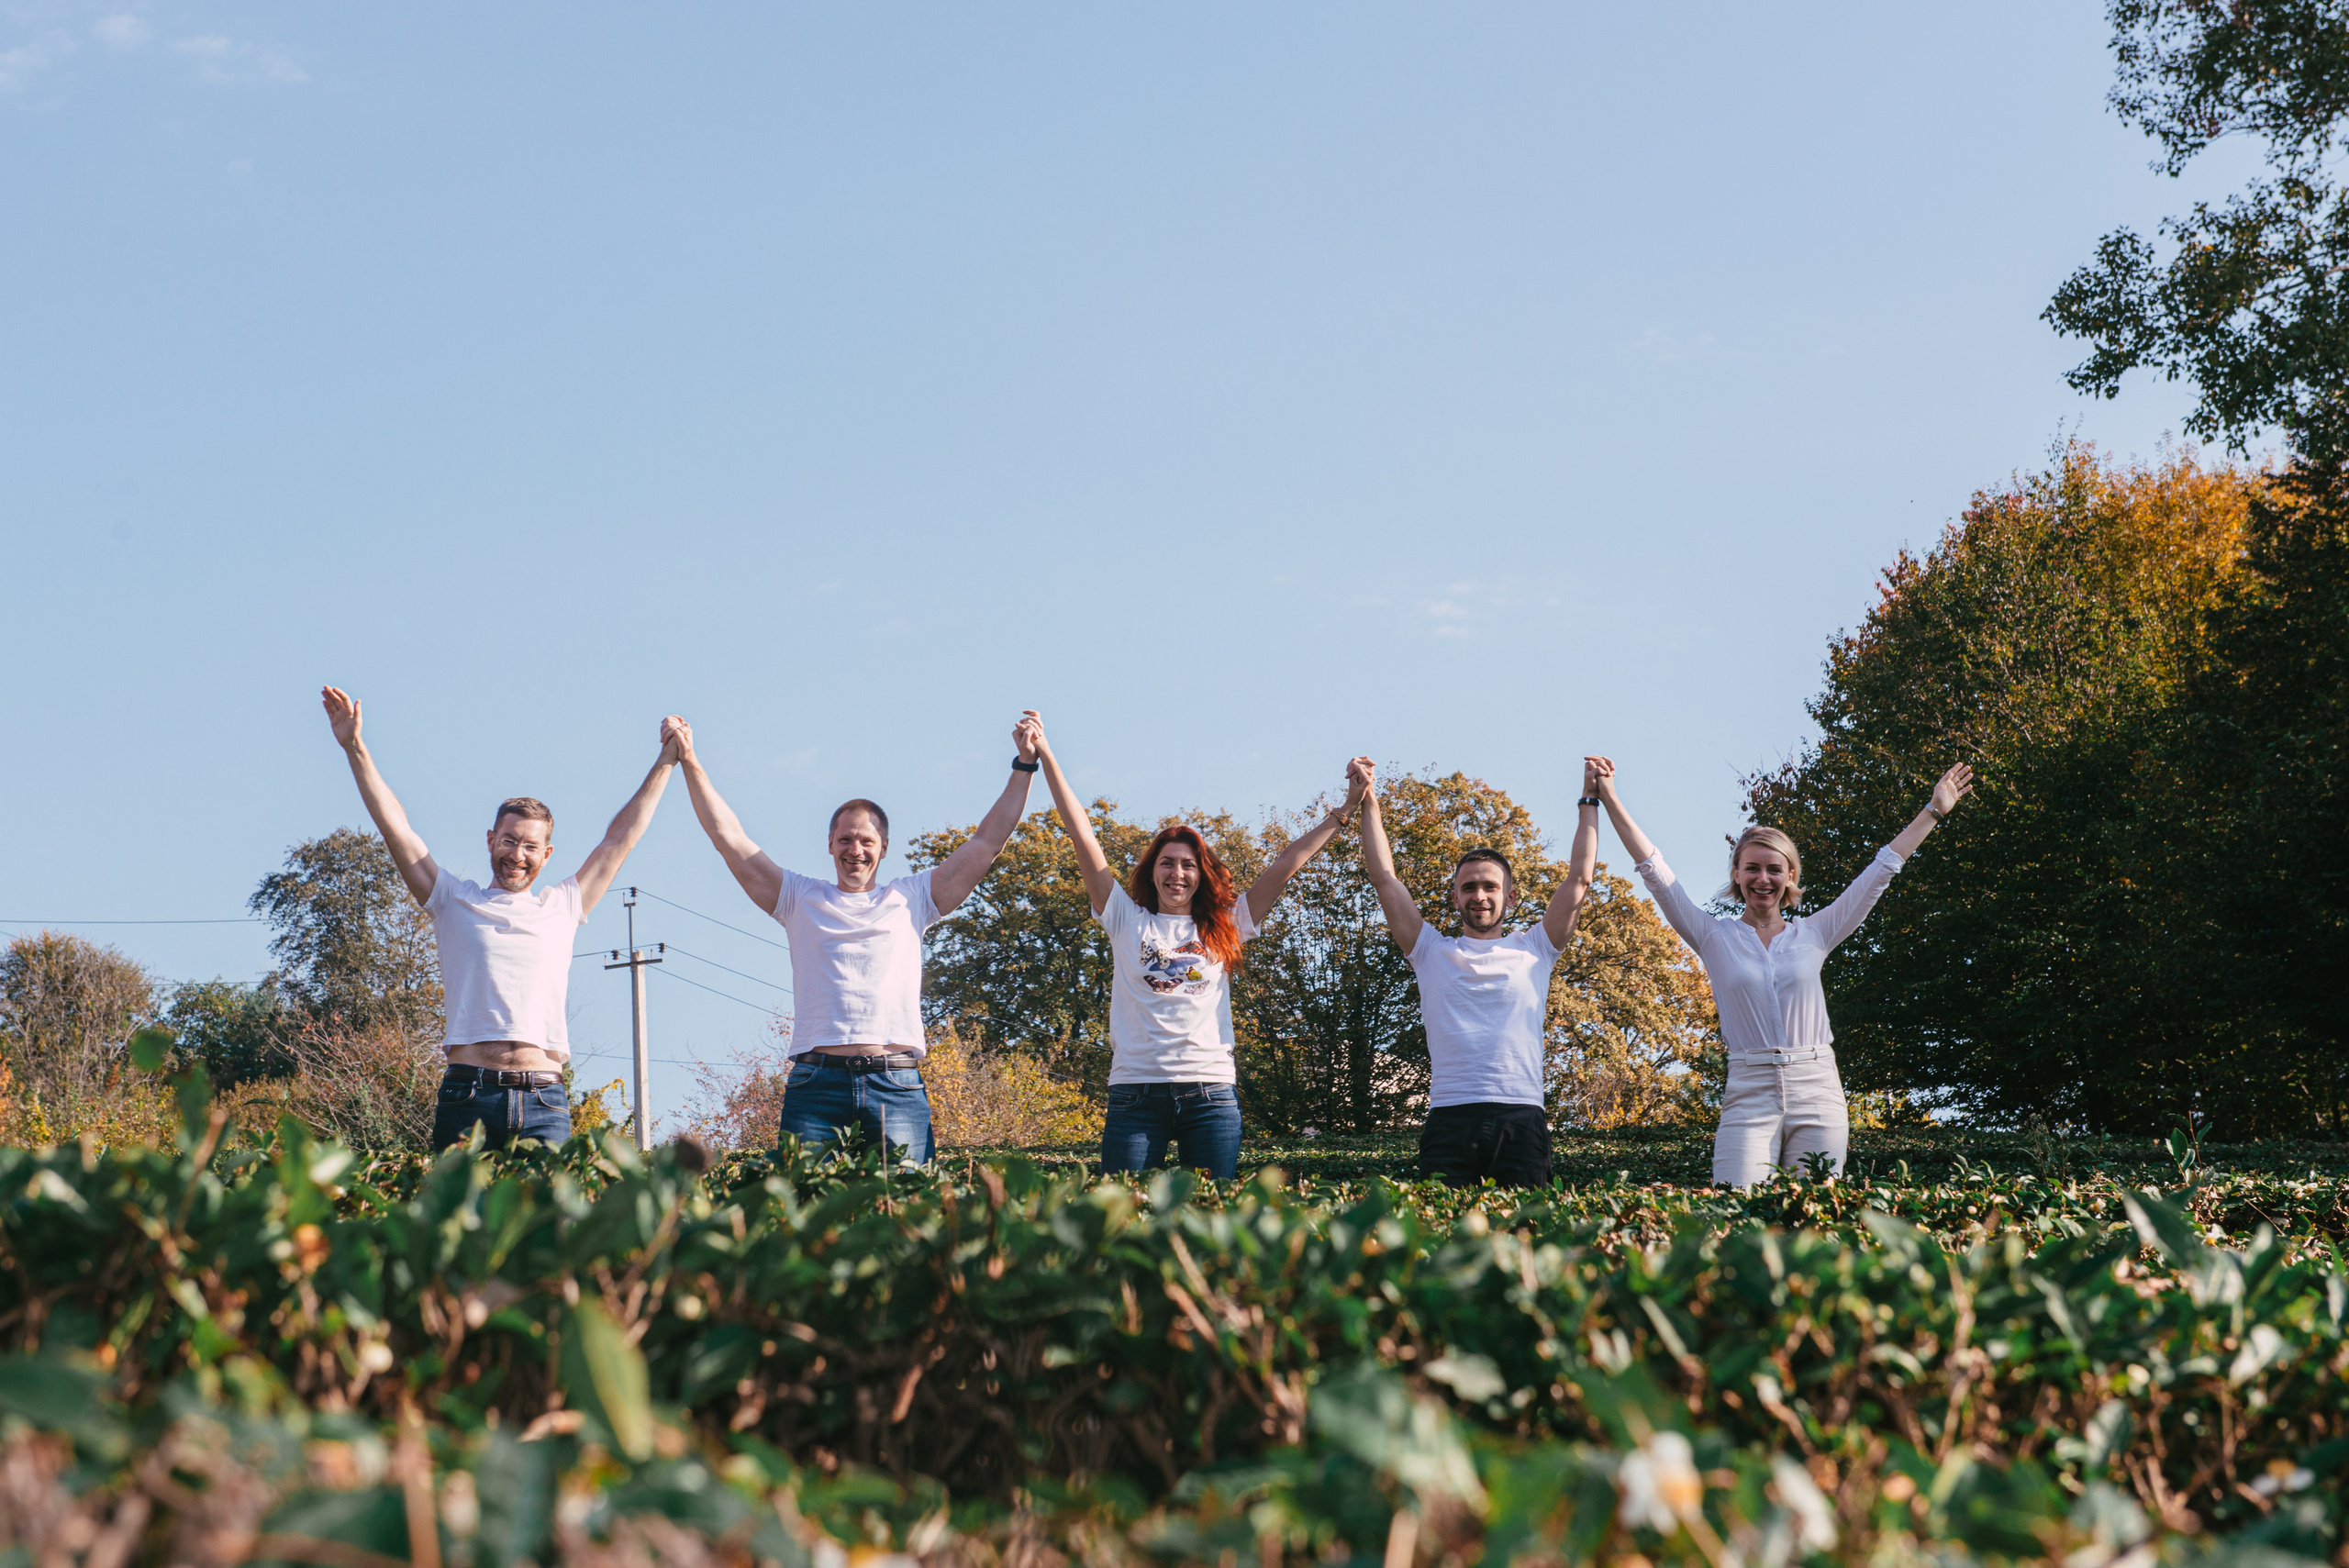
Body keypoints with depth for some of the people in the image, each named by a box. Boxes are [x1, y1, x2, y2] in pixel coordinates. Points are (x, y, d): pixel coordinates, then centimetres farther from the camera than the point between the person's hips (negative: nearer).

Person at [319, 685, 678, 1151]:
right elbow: (396, 828, 13)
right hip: (468, 1094, -1)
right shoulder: (455, 901, 16)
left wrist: (665, 764, 29)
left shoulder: (562, 907, 20)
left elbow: (620, 838, 26)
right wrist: (355, 748, 9)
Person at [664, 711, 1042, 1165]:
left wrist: (1023, 766, 17)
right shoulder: (801, 898, 19)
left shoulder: (911, 899, 19)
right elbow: (730, 838, 16)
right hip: (817, 1083, 0)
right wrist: (691, 763, 11)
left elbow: (987, 842, 19)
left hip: (897, 1088, 0)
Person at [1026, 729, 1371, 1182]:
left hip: (1211, 1093, 1)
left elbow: (1285, 865, 13)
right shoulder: (1128, 921, 10)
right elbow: (1083, 838, 8)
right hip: (1137, 1092, -1)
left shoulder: (1225, 927, 14)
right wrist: (1046, 758, 5)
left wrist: (1343, 811, 11)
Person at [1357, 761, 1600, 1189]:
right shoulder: (1432, 953, 16)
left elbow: (1579, 879, 17)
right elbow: (1384, 878, 15)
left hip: (1521, 1118, 0)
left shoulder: (1533, 951, 17)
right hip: (1449, 1117, 0)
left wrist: (1590, 803, 19)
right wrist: (1369, 804, 13)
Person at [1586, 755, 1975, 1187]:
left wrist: (1933, 811, 19)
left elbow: (1881, 871, 16)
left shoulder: (1813, 935, 12)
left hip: (1817, 1093, 2)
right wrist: (1611, 800, 0)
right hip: (1749, 1095, -2)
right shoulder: (1715, 936, 8)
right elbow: (1654, 870, 4)